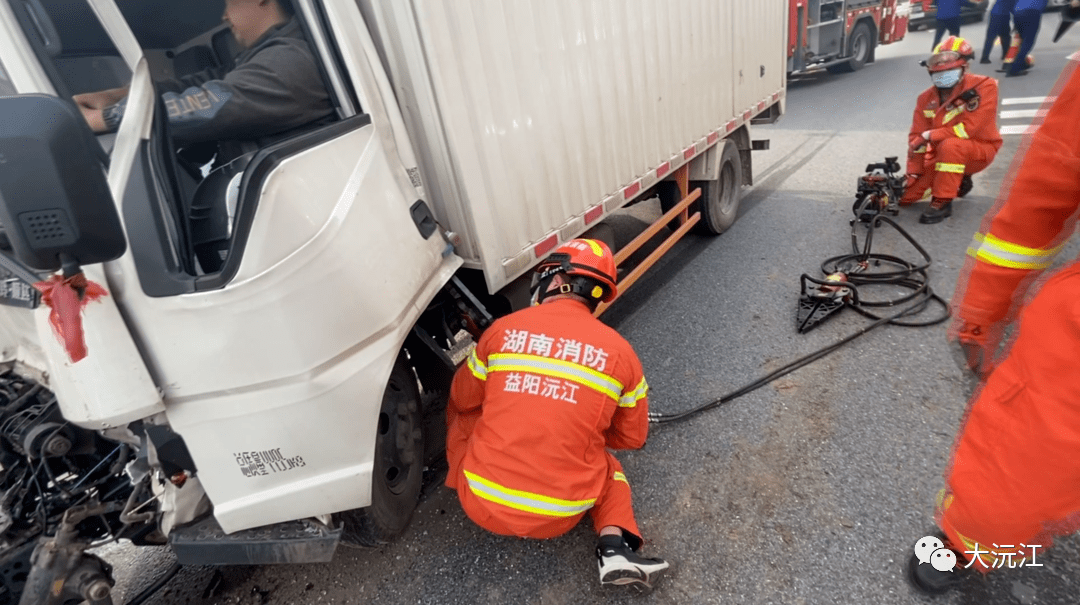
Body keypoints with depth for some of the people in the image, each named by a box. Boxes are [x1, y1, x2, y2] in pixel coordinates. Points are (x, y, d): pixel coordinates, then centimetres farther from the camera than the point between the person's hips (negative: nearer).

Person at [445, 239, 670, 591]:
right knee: (603, 459, 30)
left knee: (462, 412, 24)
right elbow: (632, 437, 10)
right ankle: (615, 548, 9)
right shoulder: (620, 352, -3)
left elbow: (463, 398, 11)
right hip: (558, 519, 0)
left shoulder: (503, 330, -5)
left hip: (483, 504, 1)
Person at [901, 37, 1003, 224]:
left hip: (979, 149, -5)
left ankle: (942, 202, -28)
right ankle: (958, 180, 21)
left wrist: (929, 136, -23)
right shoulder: (926, 98, -4)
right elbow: (917, 137, -5)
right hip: (942, 154, 5)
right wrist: (912, 174, -12)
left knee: (950, 145, -39)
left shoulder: (983, 87, -16)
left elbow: (970, 128, -25)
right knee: (906, 195, -4)